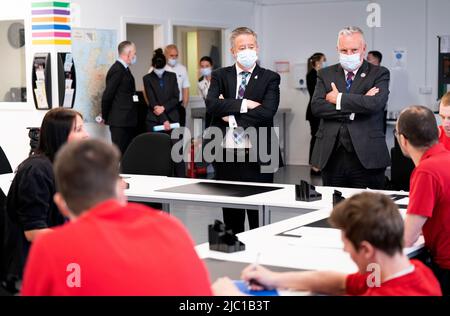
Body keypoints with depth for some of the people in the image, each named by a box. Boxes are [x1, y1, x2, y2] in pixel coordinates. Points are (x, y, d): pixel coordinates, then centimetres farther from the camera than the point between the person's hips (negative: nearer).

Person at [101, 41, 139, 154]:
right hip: (119, 121, -9)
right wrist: (105, 117, -5)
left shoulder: (124, 69, 15)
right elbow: (107, 96, -16)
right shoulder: (117, 70, -15)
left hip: (128, 121, 9)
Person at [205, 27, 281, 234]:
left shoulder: (270, 78, 3)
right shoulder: (220, 76, 10)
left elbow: (267, 112, -13)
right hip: (225, 155, 3)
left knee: (259, 215, -1)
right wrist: (244, 104, -14)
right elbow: (211, 104, -8)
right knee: (230, 213, 11)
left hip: (257, 156, -2)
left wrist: (231, 116, -9)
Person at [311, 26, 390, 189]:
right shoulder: (326, 74, 12)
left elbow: (375, 104, -15)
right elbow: (316, 106, -4)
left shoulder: (379, 74, 4)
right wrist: (358, 103, -11)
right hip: (332, 157, 2)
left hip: (366, 157, -2)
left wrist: (339, 98, -6)